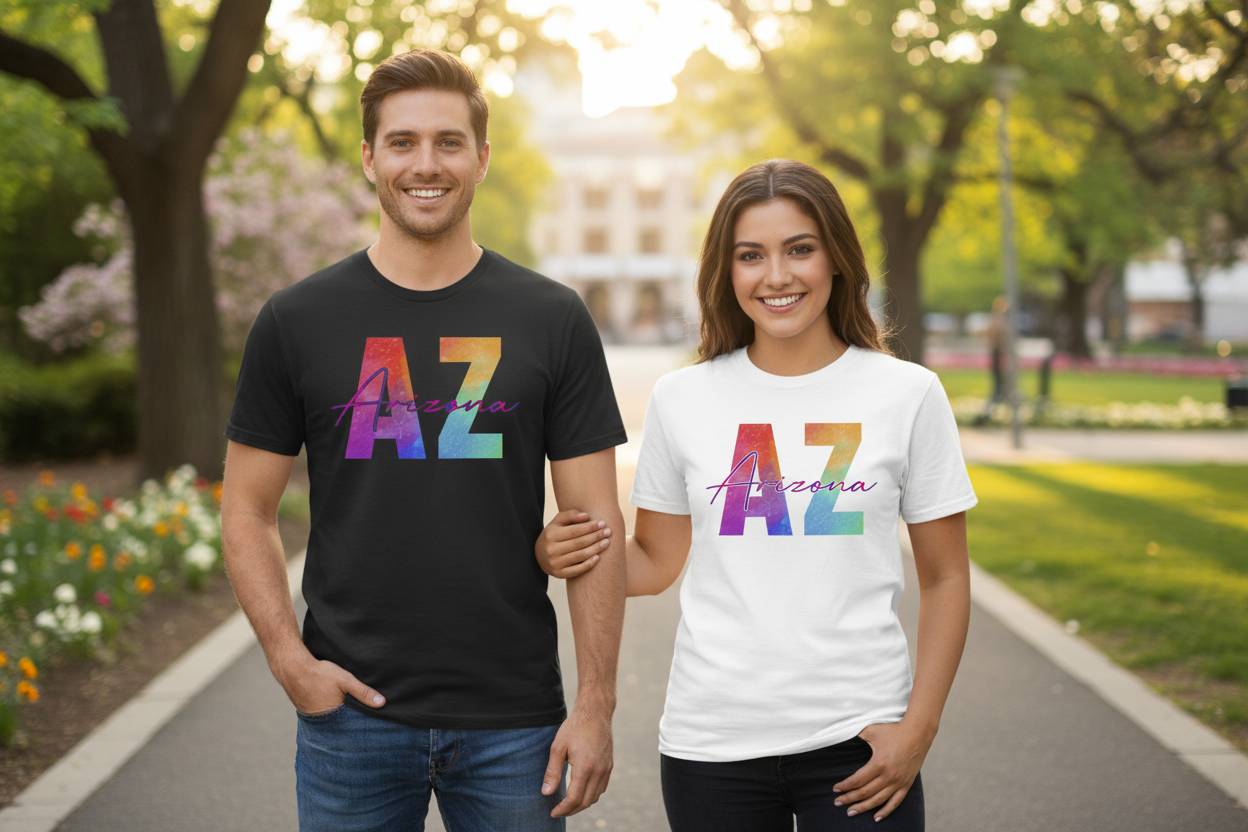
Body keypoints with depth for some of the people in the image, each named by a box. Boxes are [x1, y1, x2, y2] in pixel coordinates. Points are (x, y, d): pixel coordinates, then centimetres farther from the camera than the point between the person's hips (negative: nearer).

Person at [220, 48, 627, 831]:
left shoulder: (552, 320, 0)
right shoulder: (297, 321, 2)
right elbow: (248, 510, 5)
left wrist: (596, 705, -5)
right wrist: (289, 658, -7)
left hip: (514, 722, 0)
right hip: (353, 710, 0)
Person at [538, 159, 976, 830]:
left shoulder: (908, 394, 0)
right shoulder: (681, 399, 3)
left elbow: (944, 578, 4)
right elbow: (657, 560, 11)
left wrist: (919, 728, -4)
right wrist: (561, 556, -9)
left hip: (858, 743, -1)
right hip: (712, 743, 1)